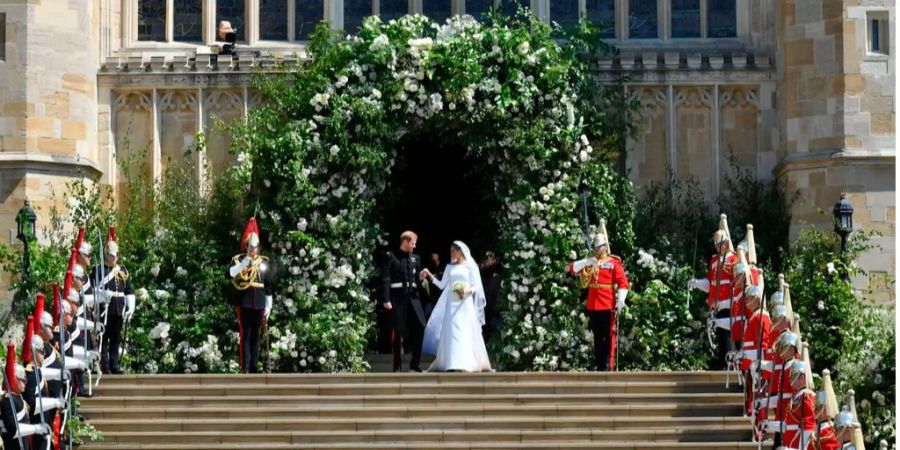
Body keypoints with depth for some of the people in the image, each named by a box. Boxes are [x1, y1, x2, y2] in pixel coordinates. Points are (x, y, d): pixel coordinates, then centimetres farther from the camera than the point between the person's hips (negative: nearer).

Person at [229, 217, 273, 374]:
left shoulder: (264, 263, 10)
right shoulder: (238, 260, 1)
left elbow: (268, 287, 12)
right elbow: (231, 273, -21)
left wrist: (268, 307, 8)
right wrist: (246, 260, -29)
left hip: (259, 305, 3)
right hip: (244, 304, -3)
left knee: (256, 336, 7)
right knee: (245, 335, -5)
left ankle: (254, 366, 12)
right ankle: (245, 367, -4)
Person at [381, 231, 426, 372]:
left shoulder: (415, 258, 16)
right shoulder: (391, 257, 1)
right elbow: (385, 279, -5)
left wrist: (420, 277, -4)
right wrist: (386, 299, -12)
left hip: (413, 296, 4)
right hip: (397, 297, -4)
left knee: (420, 327, -6)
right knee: (398, 331, 0)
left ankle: (414, 364, 4)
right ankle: (397, 366, 8)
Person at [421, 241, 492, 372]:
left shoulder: (470, 266, 3)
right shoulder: (450, 267, 14)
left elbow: (476, 286, 0)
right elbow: (442, 285, 11)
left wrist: (467, 290, -18)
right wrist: (430, 276, 1)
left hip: (465, 304, -4)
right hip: (452, 304, 4)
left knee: (466, 332, -7)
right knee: (451, 333, -3)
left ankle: (467, 363, -8)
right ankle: (452, 363, -4)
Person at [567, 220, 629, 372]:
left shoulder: (614, 262, -2)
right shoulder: (590, 262, 14)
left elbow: (623, 283, -9)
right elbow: (573, 269, 7)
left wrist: (620, 301, -20)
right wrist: (586, 262, -9)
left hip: (608, 306, -5)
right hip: (592, 306, 5)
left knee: (609, 335, -2)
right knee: (597, 336, 11)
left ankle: (608, 364, -2)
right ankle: (598, 363, 17)